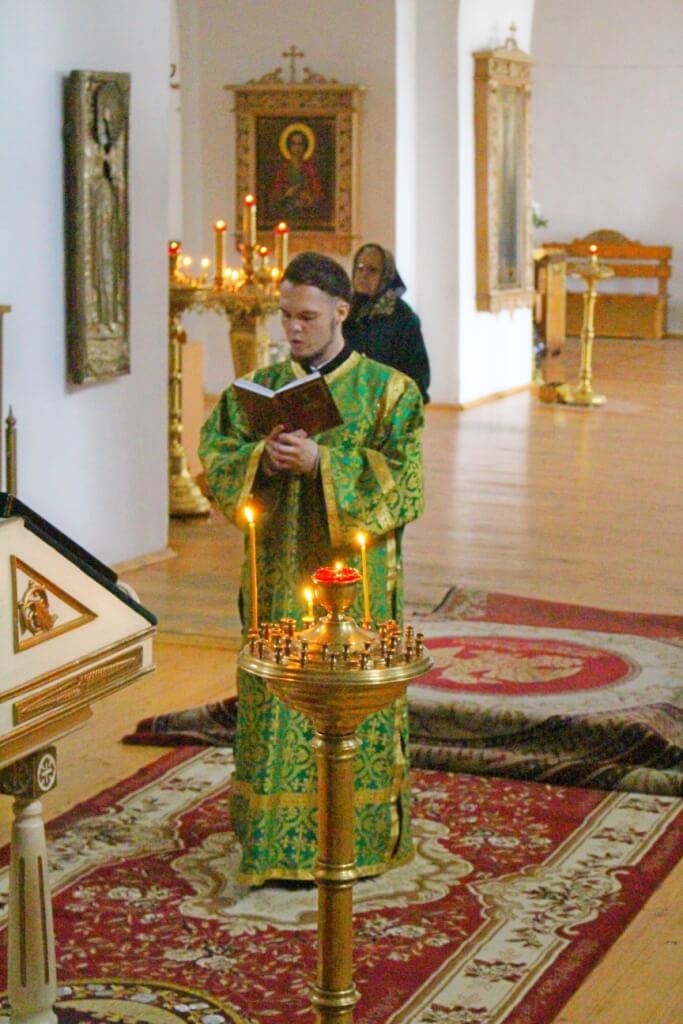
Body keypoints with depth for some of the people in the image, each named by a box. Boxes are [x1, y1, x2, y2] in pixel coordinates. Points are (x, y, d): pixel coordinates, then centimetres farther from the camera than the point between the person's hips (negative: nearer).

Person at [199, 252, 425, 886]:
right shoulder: (261, 386, 9)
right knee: (278, 701, 3)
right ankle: (280, 841, 12)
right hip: (279, 574, 3)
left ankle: (361, 837, 13)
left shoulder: (386, 389, 0)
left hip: (355, 575, -3)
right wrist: (261, 459, -17)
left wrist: (321, 462, -20)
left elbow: (402, 475, -10)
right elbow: (213, 452, 4)